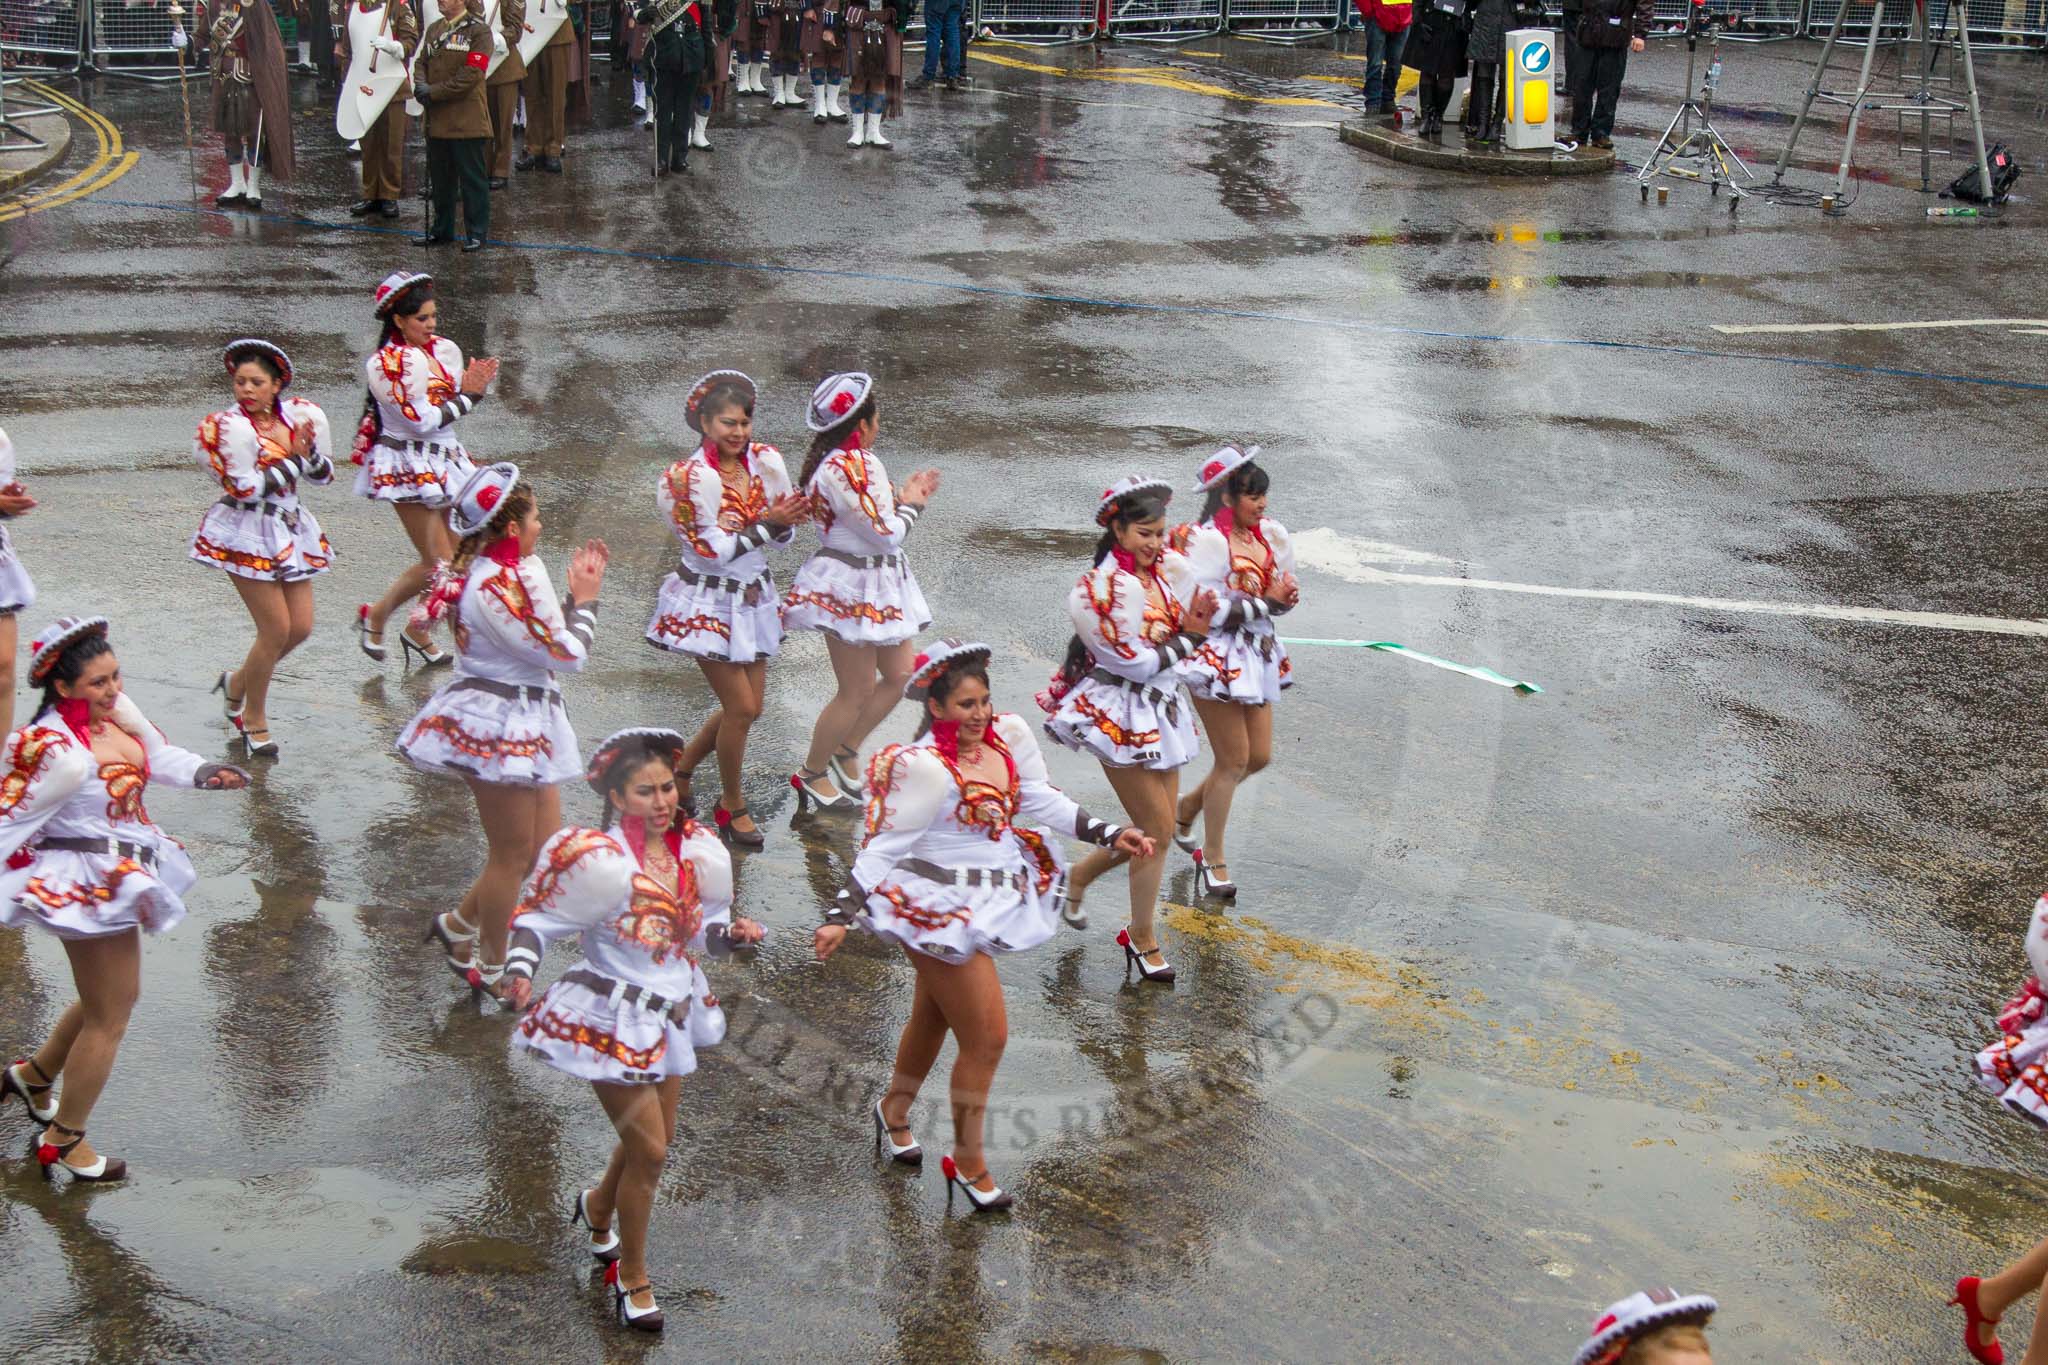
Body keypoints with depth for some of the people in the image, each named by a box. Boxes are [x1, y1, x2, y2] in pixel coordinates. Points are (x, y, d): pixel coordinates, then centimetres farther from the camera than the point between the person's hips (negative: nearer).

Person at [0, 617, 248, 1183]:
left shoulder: (116, 711, -4)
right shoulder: (58, 752, -29)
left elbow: (159, 756, 13)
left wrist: (202, 773, -4)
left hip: (123, 875, 9)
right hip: (91, 883, -9)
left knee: (108, 998, 27)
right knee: (109, 1019, 5)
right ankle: (63, 1141, 24)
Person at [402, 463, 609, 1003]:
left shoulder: (504, 572, 7)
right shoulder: (495, 588, -25)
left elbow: (548, 640, 12)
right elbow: (568, 655, -20)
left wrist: (573, 594, 7)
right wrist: (585, 599, -6)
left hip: (523, 719, 10)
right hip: (500, 722, -10)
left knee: (544, 844, 15)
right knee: (513, 855, 4)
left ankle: (459, 924, 30)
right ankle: (491, 970, 21)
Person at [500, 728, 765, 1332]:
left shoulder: (696, 852, -2)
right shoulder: (598, 859, -23)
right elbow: (535, 917, -14)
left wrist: (733, 930, -8)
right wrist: (520, 971, -29)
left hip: (672, 1012, 7)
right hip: (613, 1017, -7)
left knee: (654, 1136, 19)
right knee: (650, 1149, -4)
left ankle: (597, 1208, 53)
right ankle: (632, 1278, 18)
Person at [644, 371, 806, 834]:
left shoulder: (765, 461, -2)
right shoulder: (692, 476, -18)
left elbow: (784, 534, 4)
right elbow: (714, 550, -19)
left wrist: (788, 517, -18)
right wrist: (767, 522, -22)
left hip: (753, 596, 6)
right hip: (709, 601, -6)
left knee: (749, 707, 11)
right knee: (741, 706, -6)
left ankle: (681, 769, 33)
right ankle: (732, 803, 15)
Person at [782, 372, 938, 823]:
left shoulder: (857, 461, 8)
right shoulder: (844, 469, -25)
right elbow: (886, 534, -23)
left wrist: (905, 498, 6)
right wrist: (909, 504, -5)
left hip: (878, 582, 10)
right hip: (850, 588, -10)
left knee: (899, 675, 13)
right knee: (857, 691, 1)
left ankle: (846, 750, 29)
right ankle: (812, 773, 18)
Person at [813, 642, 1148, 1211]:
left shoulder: (1008, 738, -3)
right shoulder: (923, 767, -24)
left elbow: (1043, 802, 9)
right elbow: (882, 847, -20)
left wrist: (1111, 836, 7)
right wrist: (841, 916, -23)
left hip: (991, 901, 8)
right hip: (940, 909, -8)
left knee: (934, 1014, 26)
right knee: (986, 1037, -2)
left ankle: (894, 1110, 51)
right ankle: (968, 1163, 16)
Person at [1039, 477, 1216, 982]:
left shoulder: (1170, 570, 4)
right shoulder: (1107, 587, -19)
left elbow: (1191, 627, 10)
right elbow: (1136, 661, -19)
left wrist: (1198, 624, -12)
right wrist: (1188, 637, -10)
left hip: (1161, 710, 8)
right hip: (1122, 715, -8)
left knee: (1155, 829, 12)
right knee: (1157, 829, -4)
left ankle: (1079, 875, 36)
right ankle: (1141, 938, 14)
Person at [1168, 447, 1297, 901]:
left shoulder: (1272, 535, 5)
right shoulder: (1206, 541, -17)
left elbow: (1281, 592, 16)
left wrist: (1287, 595, -7)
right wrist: (1265, 599, -20)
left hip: (1256, 654, 8)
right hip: (1217, 656, -8)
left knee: (1259, 756, 11)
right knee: (1233, 760, -2)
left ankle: (1188, 807, 35)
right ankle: (1212, 861, 13)